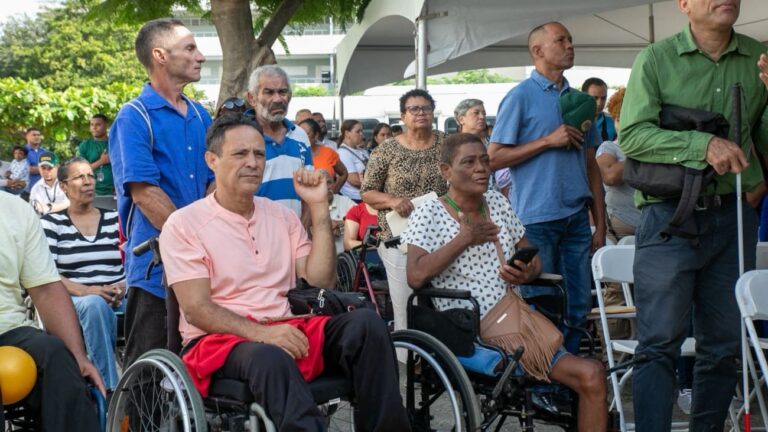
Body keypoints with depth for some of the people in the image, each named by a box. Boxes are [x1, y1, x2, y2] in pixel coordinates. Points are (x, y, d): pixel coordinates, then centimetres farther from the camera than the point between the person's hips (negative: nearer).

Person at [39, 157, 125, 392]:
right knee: (95, 305, -39)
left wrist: (122, 288, -13)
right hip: (72, 303, -2)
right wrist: (85, 290, -19)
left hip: (117, 303, 2)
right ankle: (109, 391, -38)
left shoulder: (115, 220, 17)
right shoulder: (51, 223, 10)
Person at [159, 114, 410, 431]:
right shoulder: (184, 224, -1)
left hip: (289, 330, 5)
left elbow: (320, 284, 5)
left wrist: (319, 208, 0)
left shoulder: (282, 216, 15)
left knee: (365, 323, -22)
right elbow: (197, 309, -10)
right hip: (221, 338, -5)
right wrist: (261, 333, -25)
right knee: (270, 357, -40)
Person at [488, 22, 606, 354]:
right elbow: (494, 158, -7)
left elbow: (591, 165, 16)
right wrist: (548, 141, -14)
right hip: (536, 217, -5)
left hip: (576, 215, 6)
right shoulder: (520, 97, -2)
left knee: (578, 307, 6)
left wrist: (600, 224, 11)